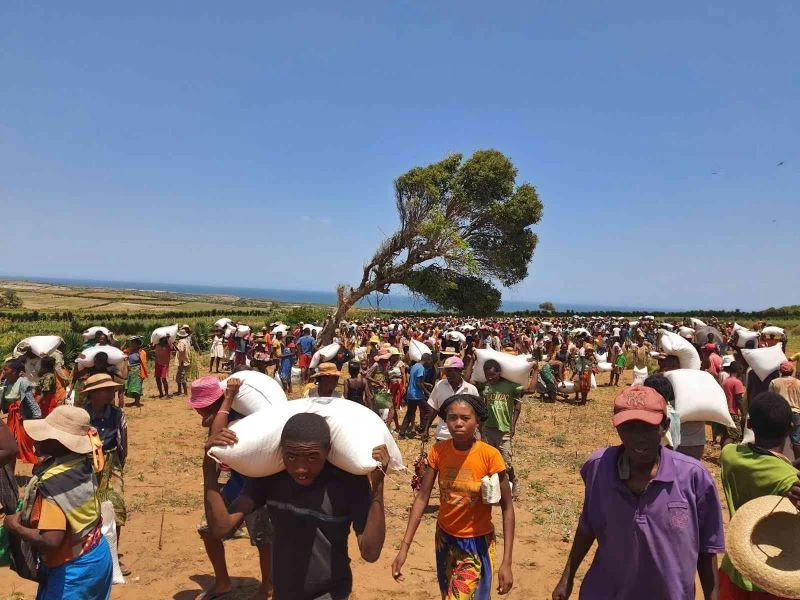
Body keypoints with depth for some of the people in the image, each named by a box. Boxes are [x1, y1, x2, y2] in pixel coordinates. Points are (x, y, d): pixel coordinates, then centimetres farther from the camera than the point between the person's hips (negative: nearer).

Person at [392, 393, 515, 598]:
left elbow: (507, 507, -16)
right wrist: (404, 547, -15)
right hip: (445, 537, 4)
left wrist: (507, 562, -20)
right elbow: (422, 498, -9)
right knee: (448, 594, 22)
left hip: (477, 543, -4)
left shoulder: (490, 456, -23)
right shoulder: (438, 451, -12)